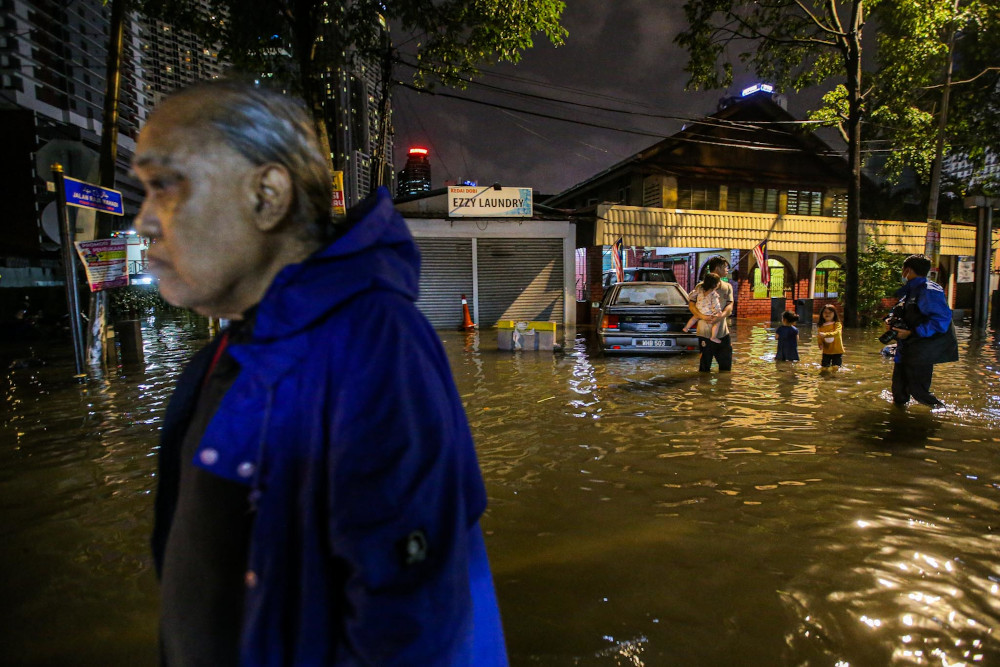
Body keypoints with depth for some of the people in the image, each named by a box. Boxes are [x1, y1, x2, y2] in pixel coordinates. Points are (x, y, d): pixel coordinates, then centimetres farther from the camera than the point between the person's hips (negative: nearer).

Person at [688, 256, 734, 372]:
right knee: (704, 367, 2)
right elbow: (691, 305, -8)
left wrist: (721, 316, -20)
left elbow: (730, 305, 2)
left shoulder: (727, 287, 12)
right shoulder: (701, 287, -3)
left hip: (723, 332, 5)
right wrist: (703, 316, -26)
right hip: (705, 332, -5)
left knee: (726, 366, 10)